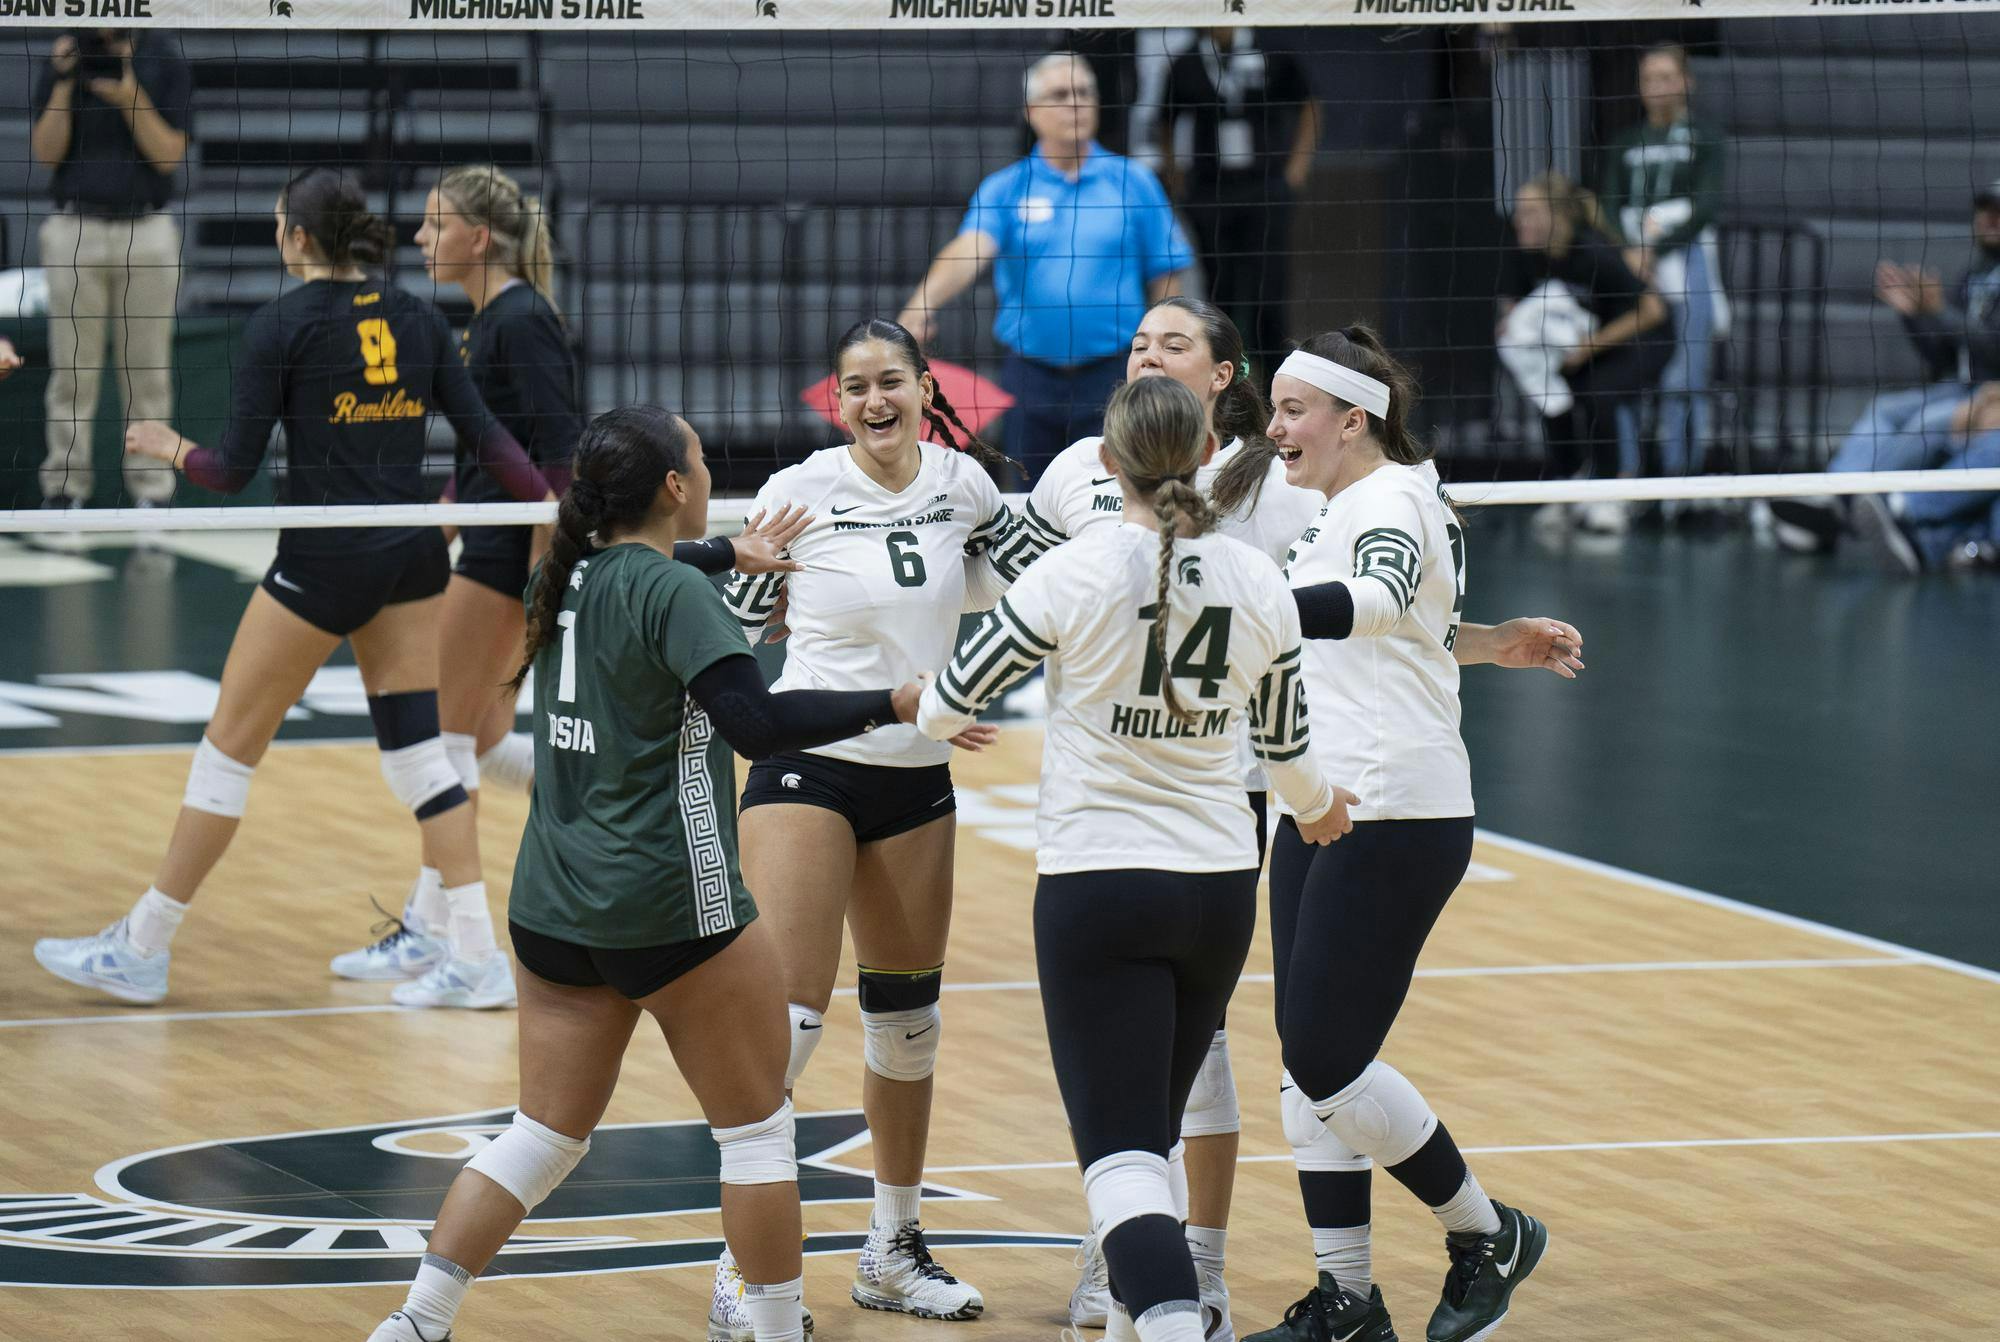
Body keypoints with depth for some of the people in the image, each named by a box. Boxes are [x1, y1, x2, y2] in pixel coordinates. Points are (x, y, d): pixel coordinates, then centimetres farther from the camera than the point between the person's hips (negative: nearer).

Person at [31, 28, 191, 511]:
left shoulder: (164, 59, -1)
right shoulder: (63, 58, 2)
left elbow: (170, 155, -5)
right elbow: (46, 152, -2)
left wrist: (131, 98, -19)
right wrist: (64, 84, -13)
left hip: (147, 232, -1)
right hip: (75, 231, 1)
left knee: (148, 369, 4)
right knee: (72, 368, 3)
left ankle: (150, 489, 10)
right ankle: (65, 485, 10)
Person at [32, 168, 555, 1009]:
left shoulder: (282, 325, -9)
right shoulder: (414, 316, 6)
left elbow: (237, 470, -7)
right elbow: (484, 435, 3)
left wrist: (172, 450, 12)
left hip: (325, 560, -6)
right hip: (412, 559, 6)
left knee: (229, 746, 4)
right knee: (415, 748, 9)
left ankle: (140, 949, 11)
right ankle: (478, 958, 1)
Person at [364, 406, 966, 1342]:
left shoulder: (563, 581, 8)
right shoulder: (675, 594, -15)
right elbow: (756, 722, -26)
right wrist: (892, 705, -24)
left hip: (552, 907, 7)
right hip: (671, 908, -7)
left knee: (545, 1135, 12)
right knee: (757, 1126, 7)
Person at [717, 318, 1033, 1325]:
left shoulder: (962, 481, 0)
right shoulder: (800, 493, -10)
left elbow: (1031, 581, 18)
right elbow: (736, 619, 3)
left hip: (918, 778, 5)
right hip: (807, 765, -5)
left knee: (907, 1016, 12)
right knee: (787, 1011, -12)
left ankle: (893, 1250, 24)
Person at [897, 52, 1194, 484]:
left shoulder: (1134, 183, 4)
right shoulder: (1005, 188, 3)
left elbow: (1164, 283, 5)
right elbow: (969, 252, -14)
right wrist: (924, 304, -35)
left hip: (1109, 380, -1)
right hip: (1030, 379, 1)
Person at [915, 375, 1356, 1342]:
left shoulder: (1075, 574, -12)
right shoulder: (1258, 582, -1)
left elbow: (948, 704, -3)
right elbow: (1284, 744, 13)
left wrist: (928, 712, 22)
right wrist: (1317, 805, 36)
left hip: (1097, 883, -4)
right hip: (1221, 888, 5)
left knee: (1121, 1145, -8)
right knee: (1153, 1125, 23)